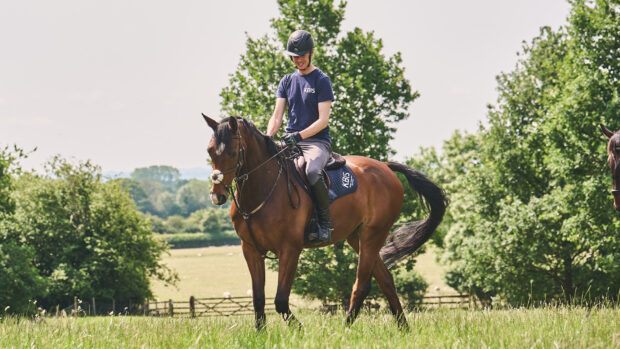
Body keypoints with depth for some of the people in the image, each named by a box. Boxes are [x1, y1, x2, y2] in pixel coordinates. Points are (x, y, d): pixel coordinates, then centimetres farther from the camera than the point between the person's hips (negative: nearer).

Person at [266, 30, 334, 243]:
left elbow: (323, 120, -9)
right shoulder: (287, 82, 16)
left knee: (312, 171, -37)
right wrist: (268, 138, -10)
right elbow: (277, 116, 10)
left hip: (317, 141, -6)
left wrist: (300, 135, -23)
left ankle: (325, 223, -25)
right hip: (291, 142, 6)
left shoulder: (321, 81, -1)